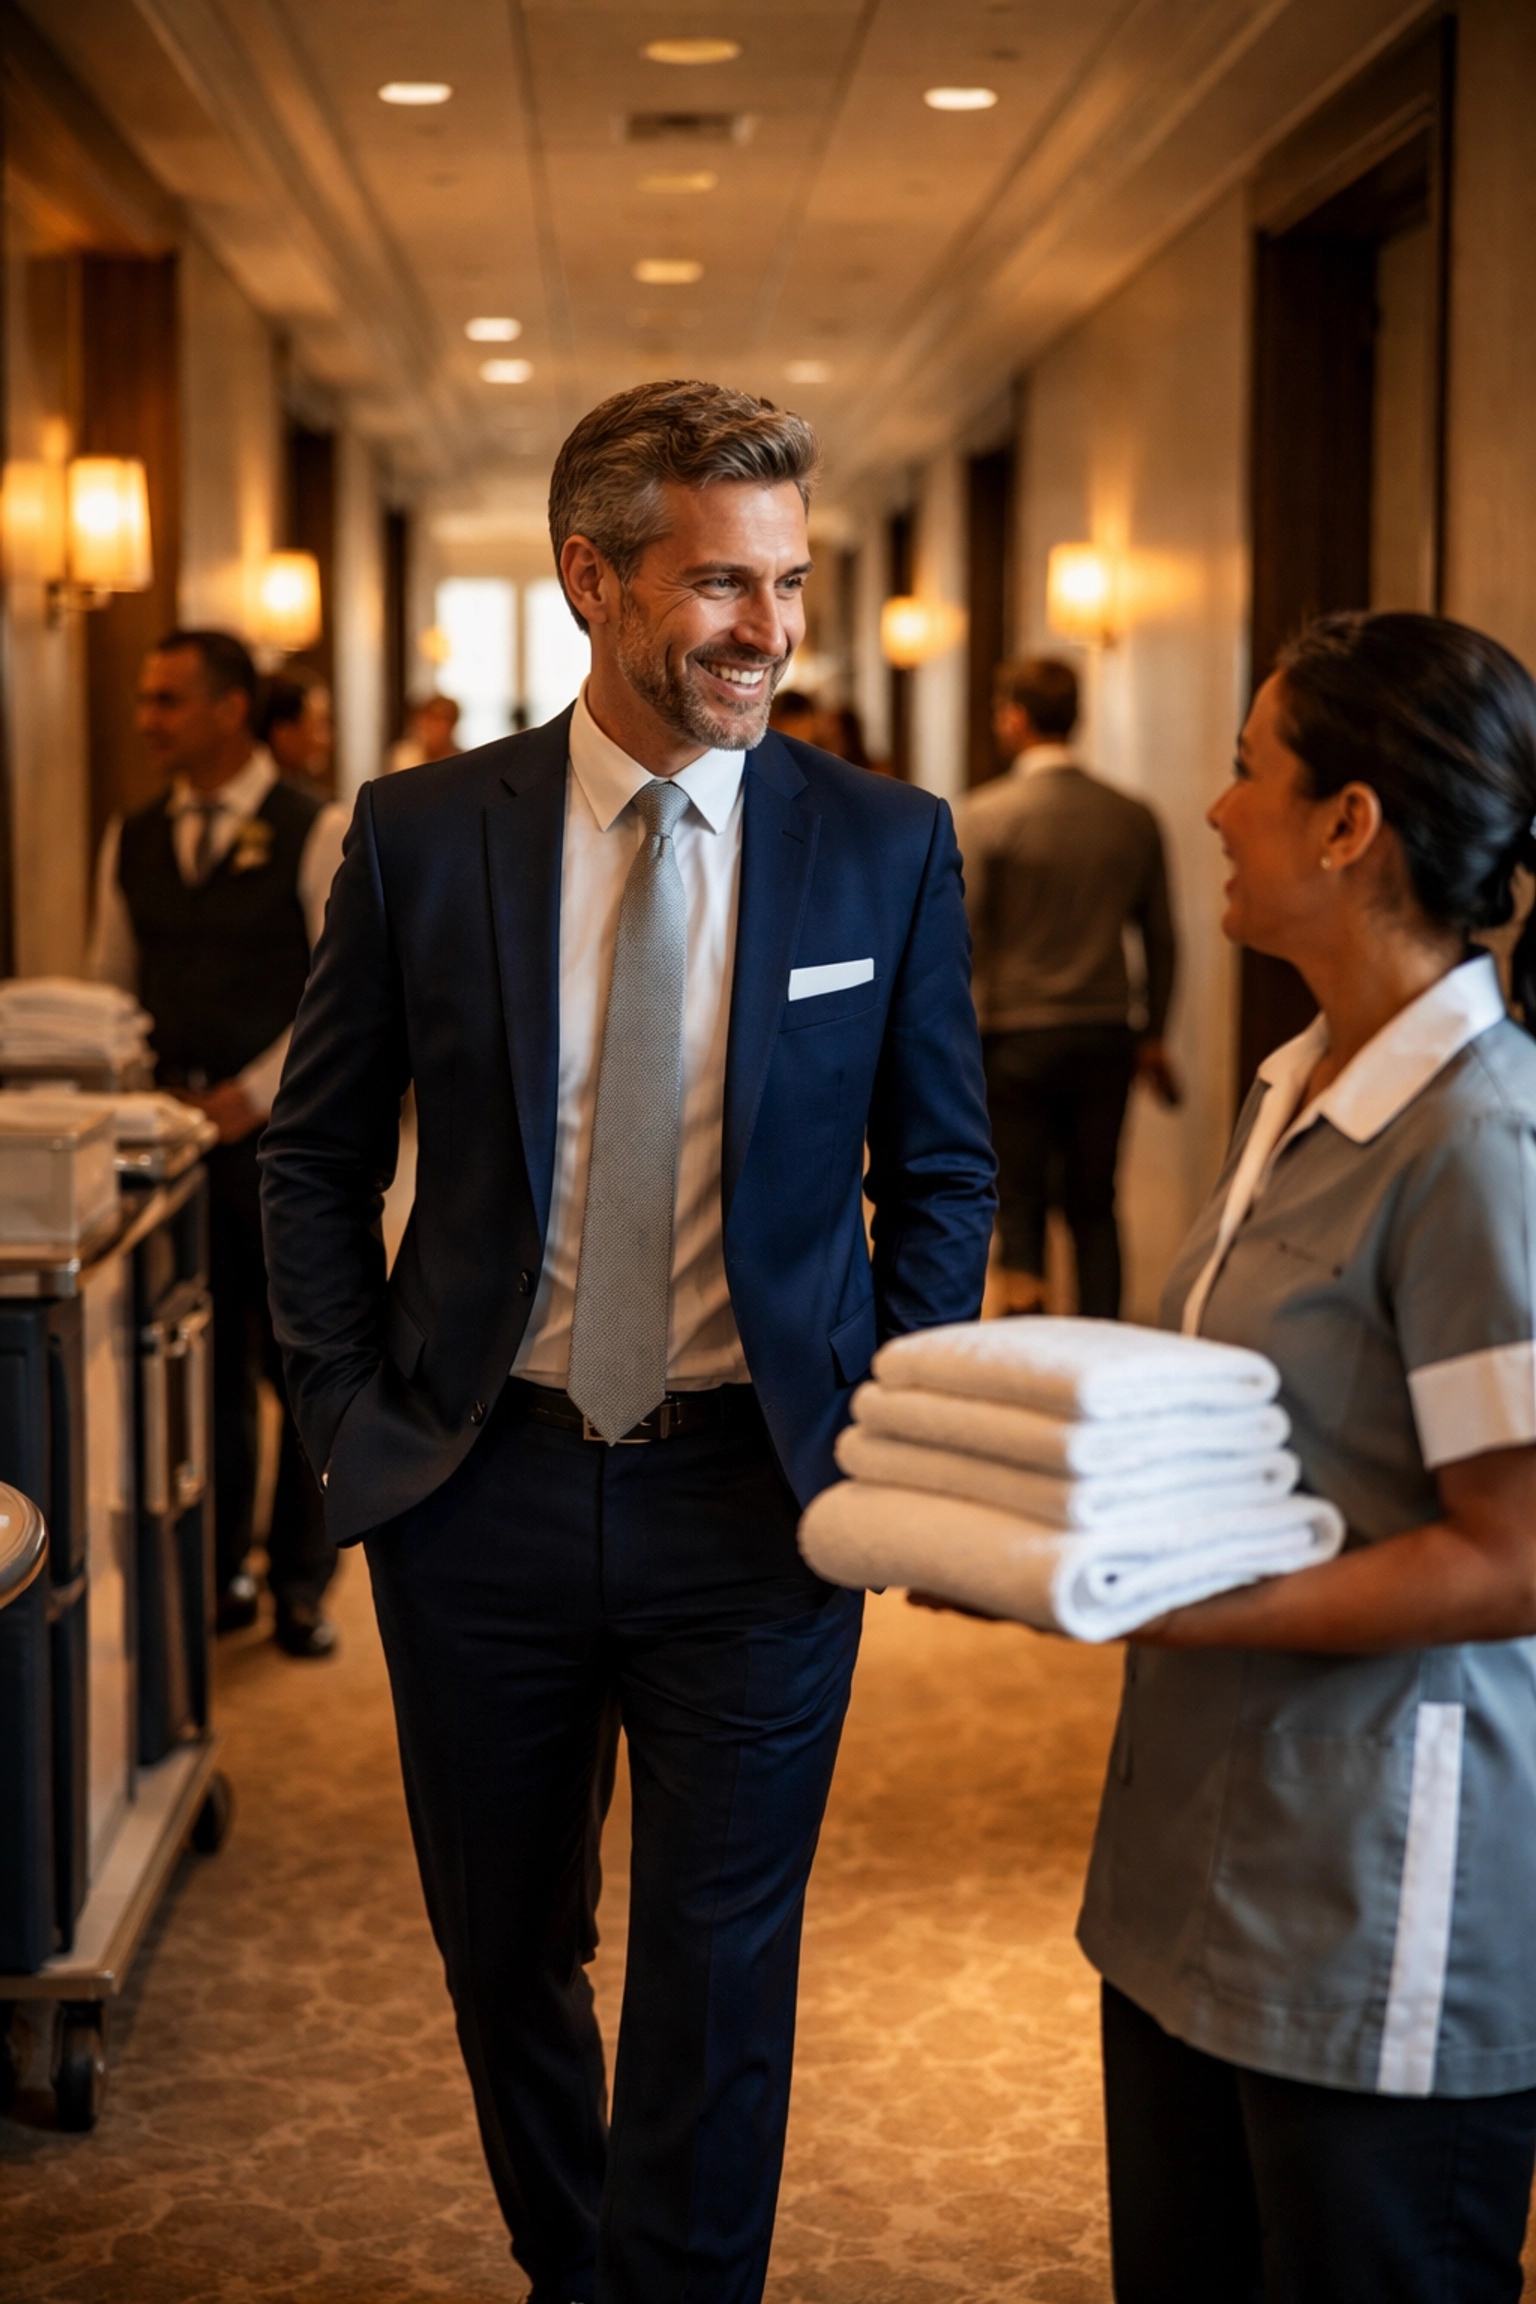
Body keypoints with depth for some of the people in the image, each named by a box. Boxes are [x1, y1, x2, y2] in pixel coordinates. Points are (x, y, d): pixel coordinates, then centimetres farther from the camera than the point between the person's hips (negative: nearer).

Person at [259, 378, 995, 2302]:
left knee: (716, 1989, 4)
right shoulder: (422, 835, -3)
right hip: (480, 1489, 2)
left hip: (758, 1496, -1)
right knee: (503, 1955, 17)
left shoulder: (889, 847, -3)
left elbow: (943, 1177, 5)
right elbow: (314, 1157, 6)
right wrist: (355, 1418, -1)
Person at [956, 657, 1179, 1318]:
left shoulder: (983, 815, -9)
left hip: (1017, 1039, -3)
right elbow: (1160, 941, 8)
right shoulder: (1133, 818, 2)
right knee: (1095, 1205, 12)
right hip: (1106, 1038, 3)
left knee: (1020, 1203, 7)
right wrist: (1152, 1036, 19)